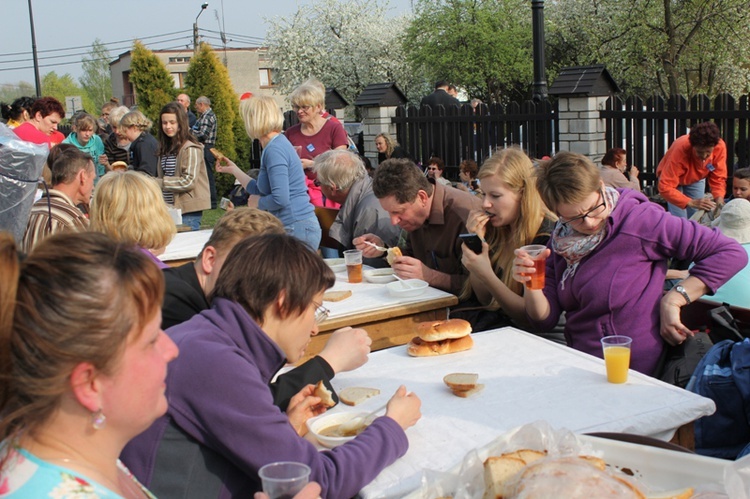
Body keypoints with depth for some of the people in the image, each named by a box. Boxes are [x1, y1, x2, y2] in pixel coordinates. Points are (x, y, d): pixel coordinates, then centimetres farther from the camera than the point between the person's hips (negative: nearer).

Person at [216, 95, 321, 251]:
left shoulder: (274, 150, -16)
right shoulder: (275, 145, 15)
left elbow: (280, 199, -25)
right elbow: (262, 191, 23)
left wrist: (257, 202, -5)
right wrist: (233, 169, 31)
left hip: (298, 230, -10)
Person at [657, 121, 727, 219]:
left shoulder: (720, 146, -29)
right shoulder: (680, 150, -40)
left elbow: (718, 178, -20)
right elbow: (665, 187, -43)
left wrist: (719, 198, -39)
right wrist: (691, 203, -53)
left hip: (696, 179, 4)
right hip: (673, 177, -3)